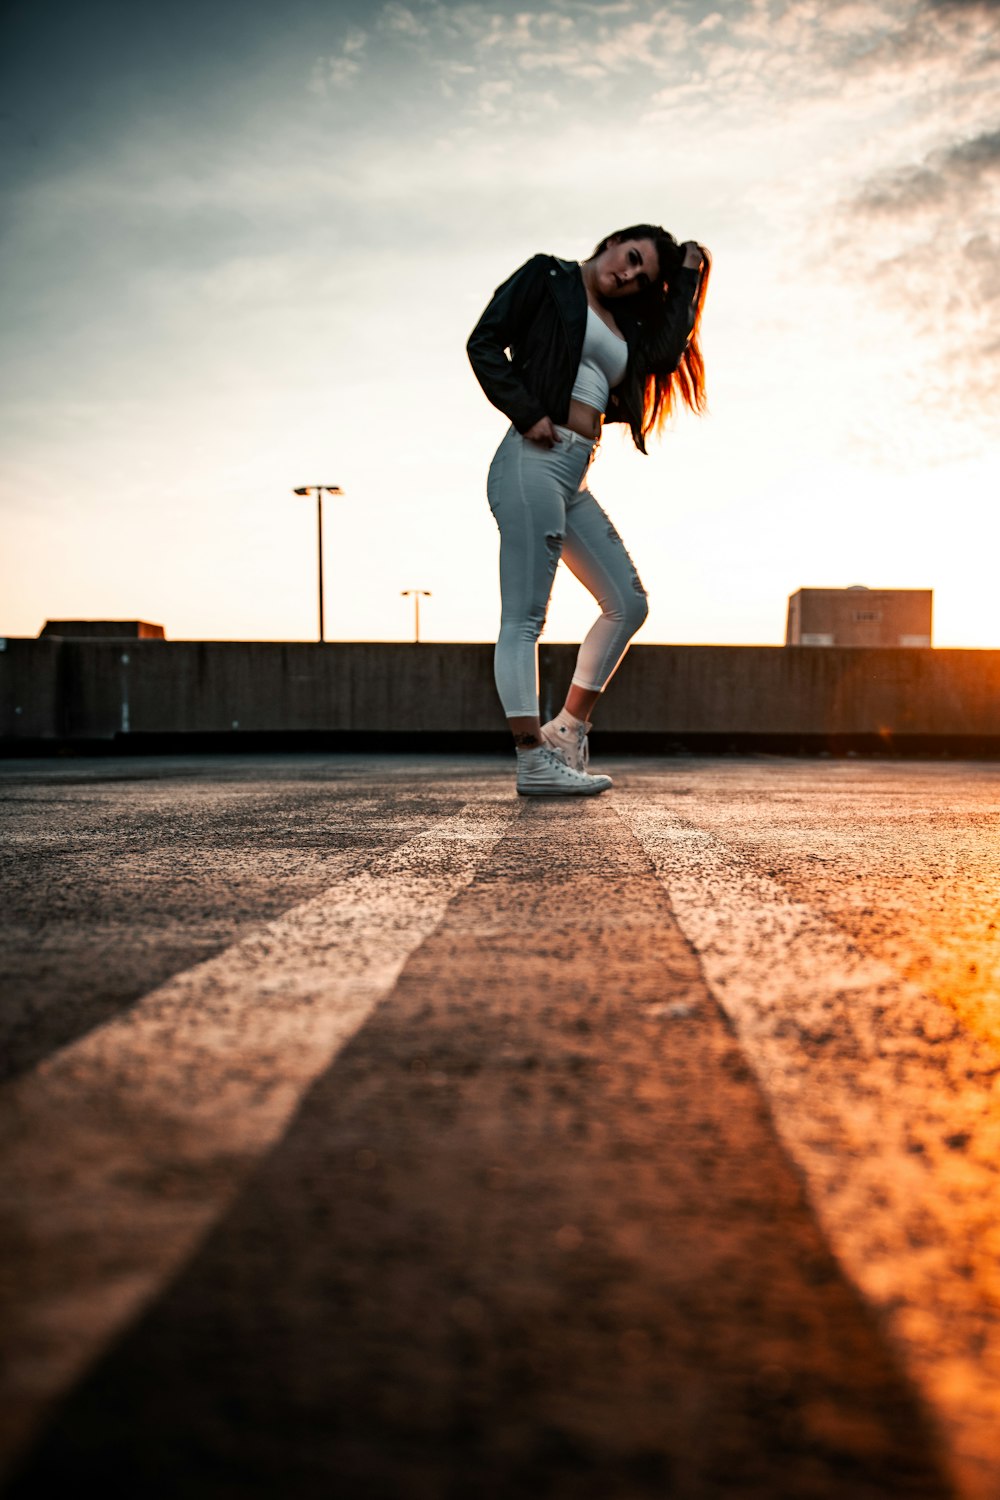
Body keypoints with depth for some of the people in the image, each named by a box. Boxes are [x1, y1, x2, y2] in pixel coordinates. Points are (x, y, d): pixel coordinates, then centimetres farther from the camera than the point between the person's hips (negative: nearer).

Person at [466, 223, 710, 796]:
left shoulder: (624, 325, 24)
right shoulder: (548, 278, 7)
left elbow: (665, 350, 5)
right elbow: (484, 343, -3)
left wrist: (687, 275, 14)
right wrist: (527, 413, -13)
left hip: (574, 479, 9)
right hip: (534, 462, -8)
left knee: (628, 604, 8)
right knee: (524, 617, -10)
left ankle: (567, 730, 13)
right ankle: (533, 762, -12)